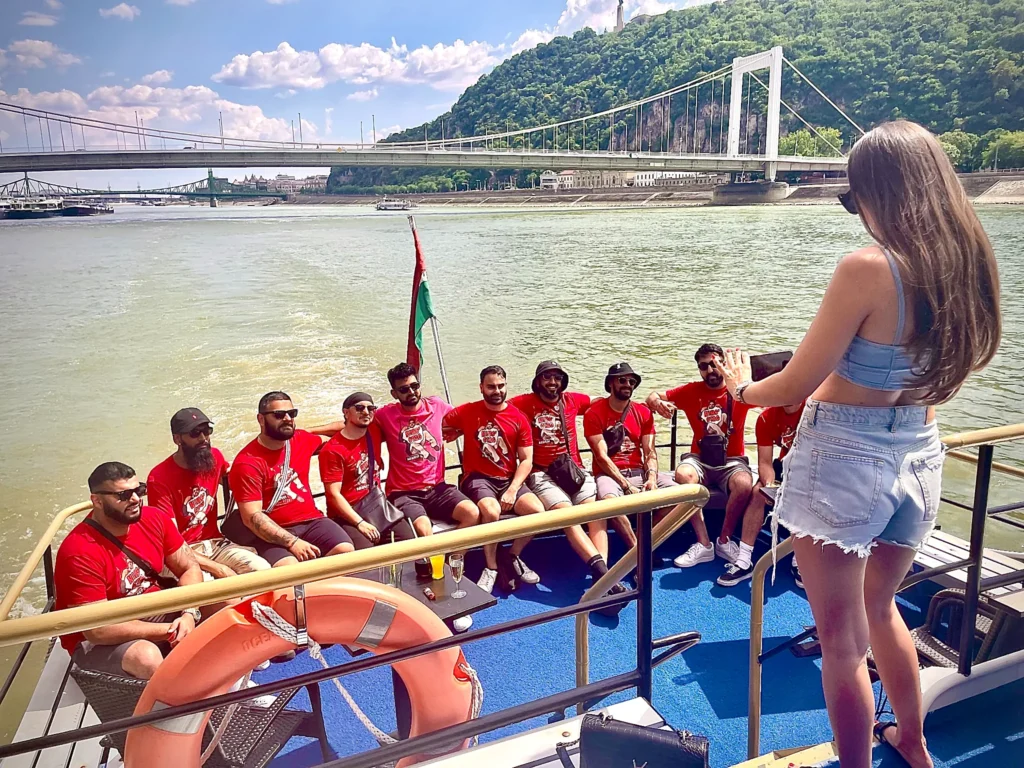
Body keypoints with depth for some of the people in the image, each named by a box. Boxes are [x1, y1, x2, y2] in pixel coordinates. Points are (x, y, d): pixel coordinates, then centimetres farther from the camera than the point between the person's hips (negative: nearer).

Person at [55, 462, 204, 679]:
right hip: (96, 642, -6)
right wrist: (170, 630, -25)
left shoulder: (153, 519, -8)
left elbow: (190, 568, -1)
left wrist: (189, 614, -21)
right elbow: (97, 630, -26)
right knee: (147, 657, -36)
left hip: (155, 613, 6)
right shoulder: (80, 553, -24)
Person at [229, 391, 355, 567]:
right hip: (273, 532, -5)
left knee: (347, 552, -20)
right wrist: (292, 542, -23)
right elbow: (252, 517, -16)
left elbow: (327, 442, 35)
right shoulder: (247, 462, -10)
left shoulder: (301, 439, 8)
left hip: (312, 520, 5)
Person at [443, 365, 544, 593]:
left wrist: (513, 490, -13)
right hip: (478, 479, -2)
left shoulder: (518, 418, 3)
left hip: (510, 479, 3)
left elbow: (526, 460, 0)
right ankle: (491, 567, -9)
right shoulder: (467, 412, 2)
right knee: (491, 510, -34)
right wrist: (459, 432, -5)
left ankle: (512, 556, 5)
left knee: (537, 511, -23)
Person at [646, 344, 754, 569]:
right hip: (700, 459, 1)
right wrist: (657, 402, -24)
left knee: (744, 484, -33)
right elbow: (652, 396, 3)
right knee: (682, 475, -32)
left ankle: (724, 540, -6)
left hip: (732, 460, -1)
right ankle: (703, 544, -22)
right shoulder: (691, 391, 5)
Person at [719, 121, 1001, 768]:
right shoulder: (971, 265, 0)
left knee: (843, 639, 10)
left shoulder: (868, 268, -21)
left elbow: (796, 385, -15)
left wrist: (742, 386, 4)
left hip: (843, 463, -8)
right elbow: (940, 379, 13)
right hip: (921, 460, 8)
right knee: (880, 607, 29)